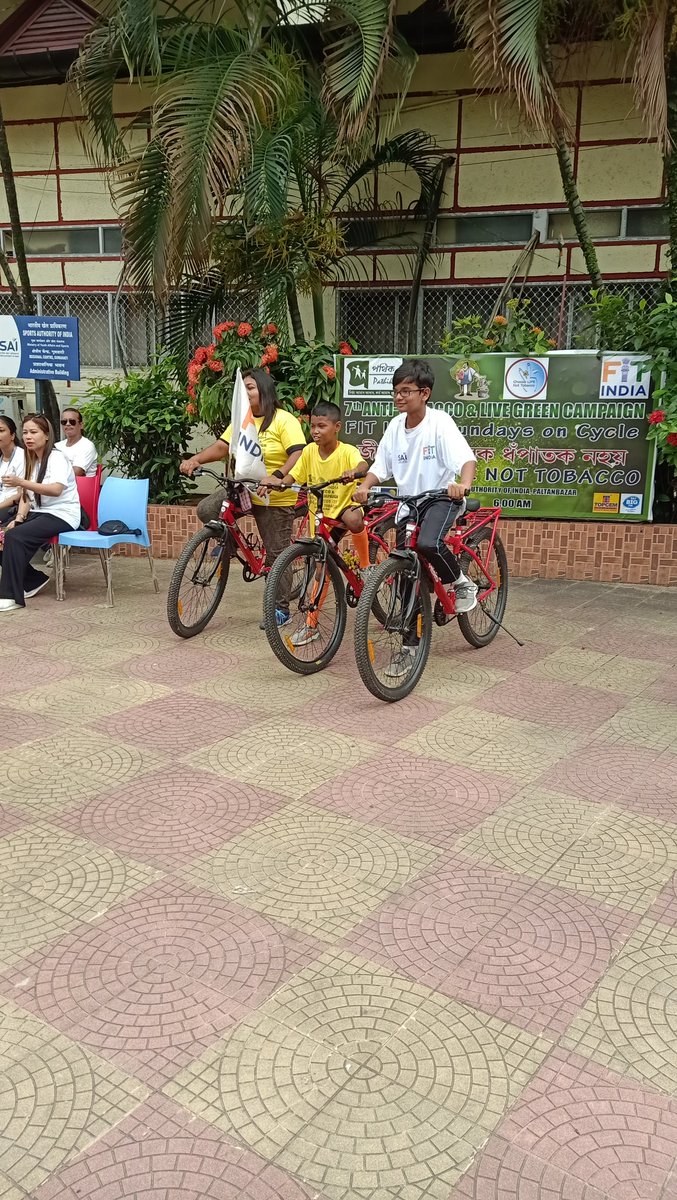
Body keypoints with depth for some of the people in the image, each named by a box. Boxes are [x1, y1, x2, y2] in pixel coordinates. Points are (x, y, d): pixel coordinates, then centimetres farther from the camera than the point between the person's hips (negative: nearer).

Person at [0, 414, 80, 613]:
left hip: (61, 515, -8)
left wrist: (22, 482, -37)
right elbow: (26, 496, 11)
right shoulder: (31, 461, 14)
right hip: (38, 513, 8)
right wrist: (18, 518, -8)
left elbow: (56, 490, -28)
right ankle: (34, 581, 5)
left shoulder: (57, 458, -10)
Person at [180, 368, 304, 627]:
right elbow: (222, 446, 3)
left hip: (275, 498, -5)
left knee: (276, 554, 1)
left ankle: (281, 608, 14)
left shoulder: (284, 420, -11)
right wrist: (195, 460, -14)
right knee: (206, 509, -16)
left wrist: (276, 477, -36)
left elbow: (298, 455, -21)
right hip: (243, 489, 5)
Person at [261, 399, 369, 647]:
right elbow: (291, 478, -5)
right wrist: (274, 482, -26)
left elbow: (363, 465, -37)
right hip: (320, 516, 4)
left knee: (353, 519, -41)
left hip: (345, 508, -4)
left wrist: (354, 472, -60)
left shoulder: (347, 451, -16)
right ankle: (312, 625, 16)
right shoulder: (309, 451, -3)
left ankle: (366, 566, -15)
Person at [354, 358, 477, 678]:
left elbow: (467, 459, -26)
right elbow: (380, 466, 3)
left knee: (428, 543, -36)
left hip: (441, 498, -5)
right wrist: (364, 486, -18)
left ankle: (460, 583, -4)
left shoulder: (440, 422, -15)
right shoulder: (395, 426, 0)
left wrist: (462, 484, -46)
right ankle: (410, 645, 15)